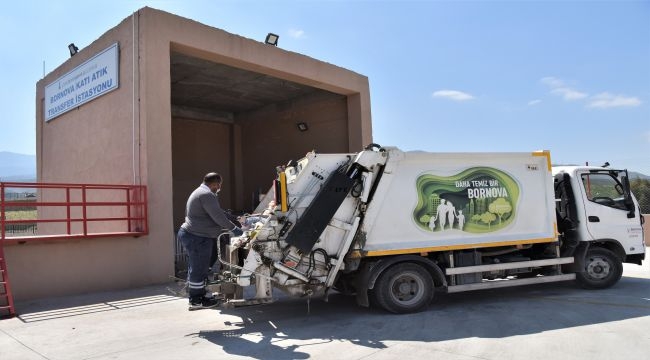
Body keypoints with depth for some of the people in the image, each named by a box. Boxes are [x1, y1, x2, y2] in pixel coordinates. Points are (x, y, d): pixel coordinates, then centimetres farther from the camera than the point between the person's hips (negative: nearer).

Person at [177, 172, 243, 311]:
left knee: (196, 267, 19)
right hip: (198, 238, -11)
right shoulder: (207, 195, -16)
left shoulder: (198, 192, 19)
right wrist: (233, 229, -9)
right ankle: (196, 300, 8)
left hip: (189, 234, 11)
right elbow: (218, 216, -19)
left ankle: (199, 294, 30)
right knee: (199, 268, -1)